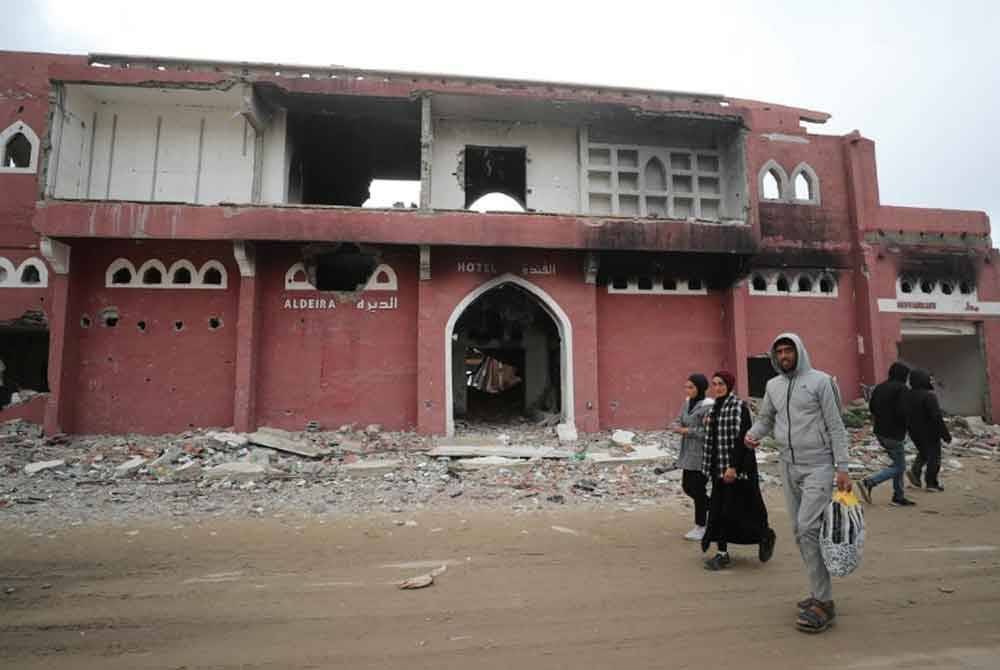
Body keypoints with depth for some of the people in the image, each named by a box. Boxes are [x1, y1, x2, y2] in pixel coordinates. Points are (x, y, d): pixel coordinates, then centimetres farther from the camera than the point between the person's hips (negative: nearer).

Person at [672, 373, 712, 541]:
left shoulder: (708, 406, -16)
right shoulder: (687, 403, 9)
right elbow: (679, 421, 14)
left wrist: (687, 431, -16)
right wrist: (679, 428, -8)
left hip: (702, 454, -8)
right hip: (688, 453, 8)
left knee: (697, 488, 0)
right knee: (687, 486, 14)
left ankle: (700, 526, 15)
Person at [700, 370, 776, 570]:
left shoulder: (739, 407, -11)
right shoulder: (715, 409, 12)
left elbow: (741, 439, -18)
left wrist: (733, 467, -22)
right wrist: (709, 466, 16)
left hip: (737, 468, -7)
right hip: (719, 468, 7)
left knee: (733, 507, 0)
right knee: (718, 509, 6)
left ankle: (765, 535, 26)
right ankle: (722, 552, 13)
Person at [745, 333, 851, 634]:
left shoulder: (819, 381, -7)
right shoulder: (773, 386, 9)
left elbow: (836, 427, -8)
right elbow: (765, 418, 19)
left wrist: (842, 468, -12)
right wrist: (752, 434, -3)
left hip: (818, 466, -6)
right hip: (789, 466, 6)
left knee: (808, 528, -14)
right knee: (800, 531, 10)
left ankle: (823, 603, -6)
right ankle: (819, 592, 23)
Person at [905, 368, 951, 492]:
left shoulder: (908, 395, 1)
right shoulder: (929, 396, -22)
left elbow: (905, 415, 10)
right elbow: (937, 417, -23)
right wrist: (946, 434, -15)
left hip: (915, 433, 7)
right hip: (930, 432, -7)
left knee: (923, 452, 25)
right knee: (934, 456, 8)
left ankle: (915, 471, 6)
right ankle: (932, 483, 12)